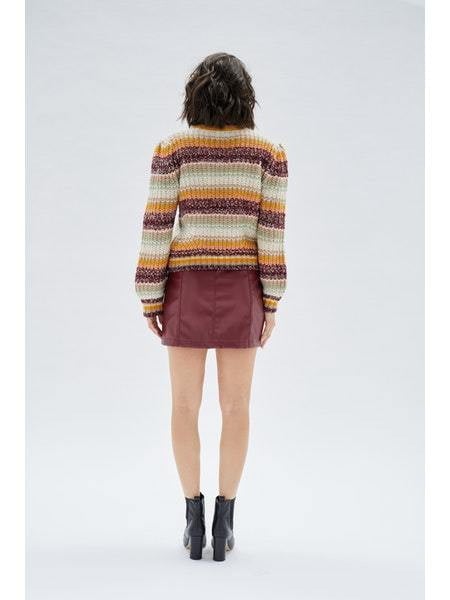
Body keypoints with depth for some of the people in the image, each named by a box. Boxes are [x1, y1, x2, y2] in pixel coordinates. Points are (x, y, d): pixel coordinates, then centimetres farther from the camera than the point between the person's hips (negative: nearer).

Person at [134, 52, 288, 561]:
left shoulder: (172, 148, -4)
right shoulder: (269, 151, -1)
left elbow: (156, 226, -6)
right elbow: (272, 230, -5)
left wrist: (149, 300, 1)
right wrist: (271, 302, 1)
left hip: (187, 288, -1)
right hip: (240, 289, 1)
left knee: (185, 406, 8)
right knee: (236, 407, 7)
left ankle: (194, 521, 7)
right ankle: (224, 524, 6)